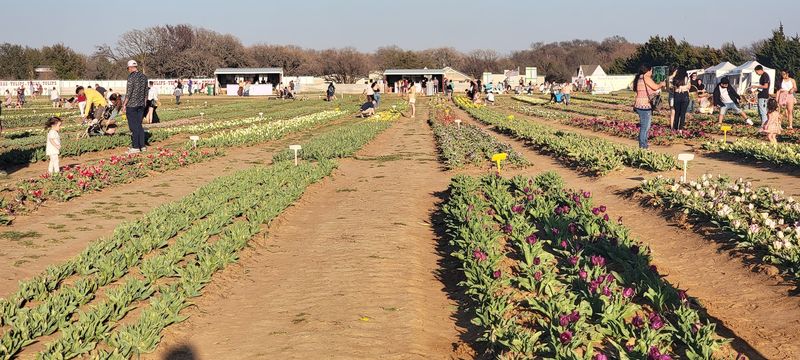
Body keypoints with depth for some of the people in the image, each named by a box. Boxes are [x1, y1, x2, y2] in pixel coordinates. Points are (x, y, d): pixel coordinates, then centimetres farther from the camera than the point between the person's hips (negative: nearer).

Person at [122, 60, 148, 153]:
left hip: (131, 105, -7)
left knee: (133, 126, -1)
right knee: (139, 125, 13)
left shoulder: (131, 76, -12)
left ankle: (135, 147, 0)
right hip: (141, 104, 7)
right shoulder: (144, 77, 8)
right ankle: (142, 146, 13)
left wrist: (124, 104, -8)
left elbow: (129, 92, -14)